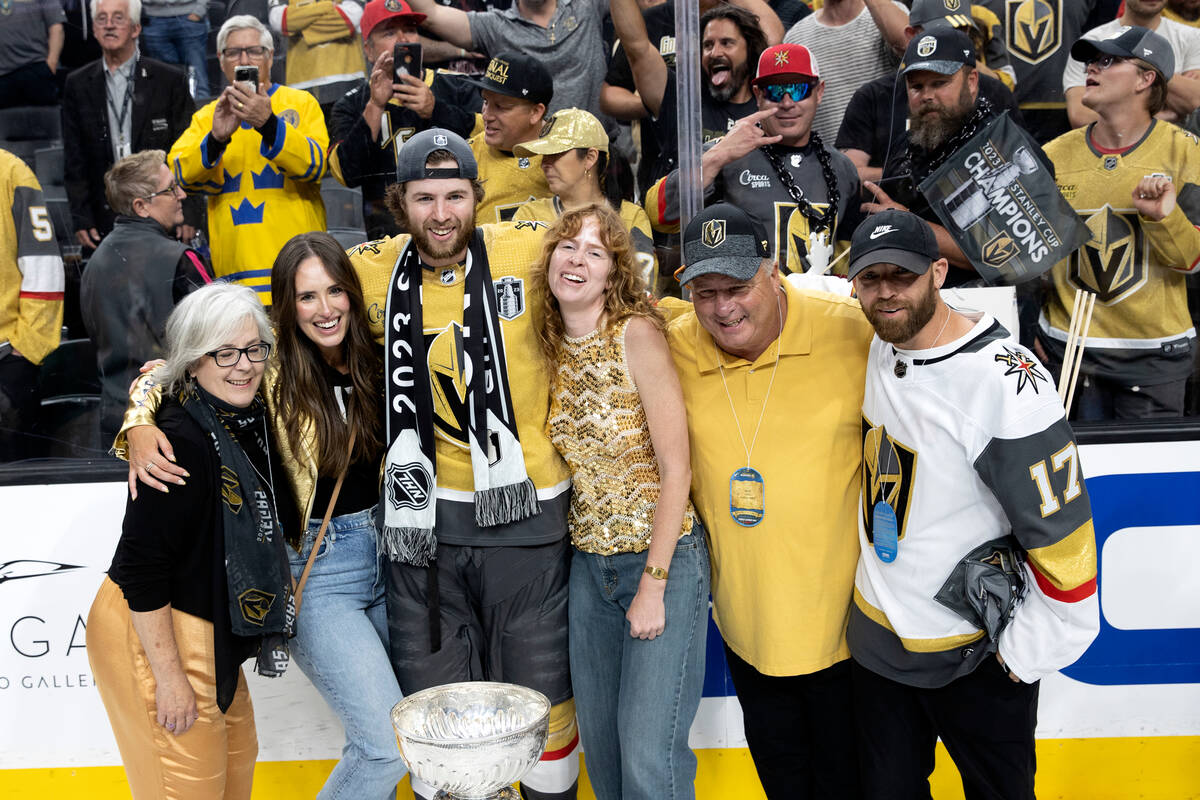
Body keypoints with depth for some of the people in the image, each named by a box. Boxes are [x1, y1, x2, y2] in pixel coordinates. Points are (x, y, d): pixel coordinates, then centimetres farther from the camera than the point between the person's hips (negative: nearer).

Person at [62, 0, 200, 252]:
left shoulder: (170, 80, 1)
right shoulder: (78, 84, 8)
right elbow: (74, 159, 9)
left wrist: (190, 214, -6)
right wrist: (80, 218, 3)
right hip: (105, 220, 2)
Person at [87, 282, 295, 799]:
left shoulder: (249, 418, 2)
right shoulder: (181, 441, -26)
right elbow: (141, 567, -25)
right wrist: (170, 677, -22)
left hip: (208, 635, 9)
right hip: (152, 635, -9)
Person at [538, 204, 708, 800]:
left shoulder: (637, 335, -14)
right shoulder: (548, 347, 2)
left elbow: (675, 471, -15)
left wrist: (653, 586, -15)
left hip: (664, 558, -6)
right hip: (588, 565, 6)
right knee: (599, 743, 15)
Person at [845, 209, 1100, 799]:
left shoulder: (1005, 381, -25)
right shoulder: (875, 347, -4)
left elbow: (1063, 535, -20)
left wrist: (1023, 654, -13)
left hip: (976, 660, -6)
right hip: (877, 635, 6)